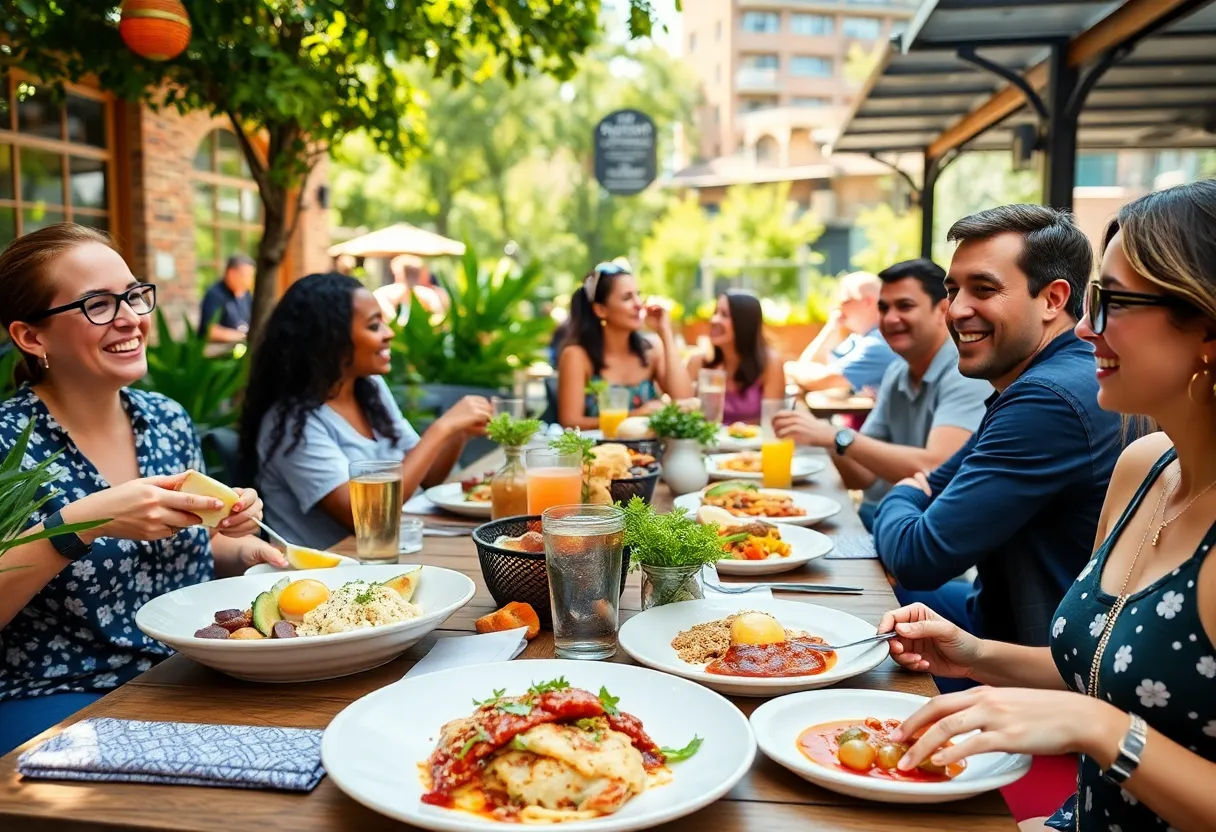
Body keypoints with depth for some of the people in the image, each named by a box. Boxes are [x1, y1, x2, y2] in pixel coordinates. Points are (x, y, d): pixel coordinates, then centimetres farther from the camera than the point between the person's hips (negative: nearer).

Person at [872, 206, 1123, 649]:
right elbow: (938, 484, 13)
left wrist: (900, 499, -3)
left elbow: (920, 556, -25)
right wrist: (910, 497, -9)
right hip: (998, 615, 9)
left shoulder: (1049, 399, -27)